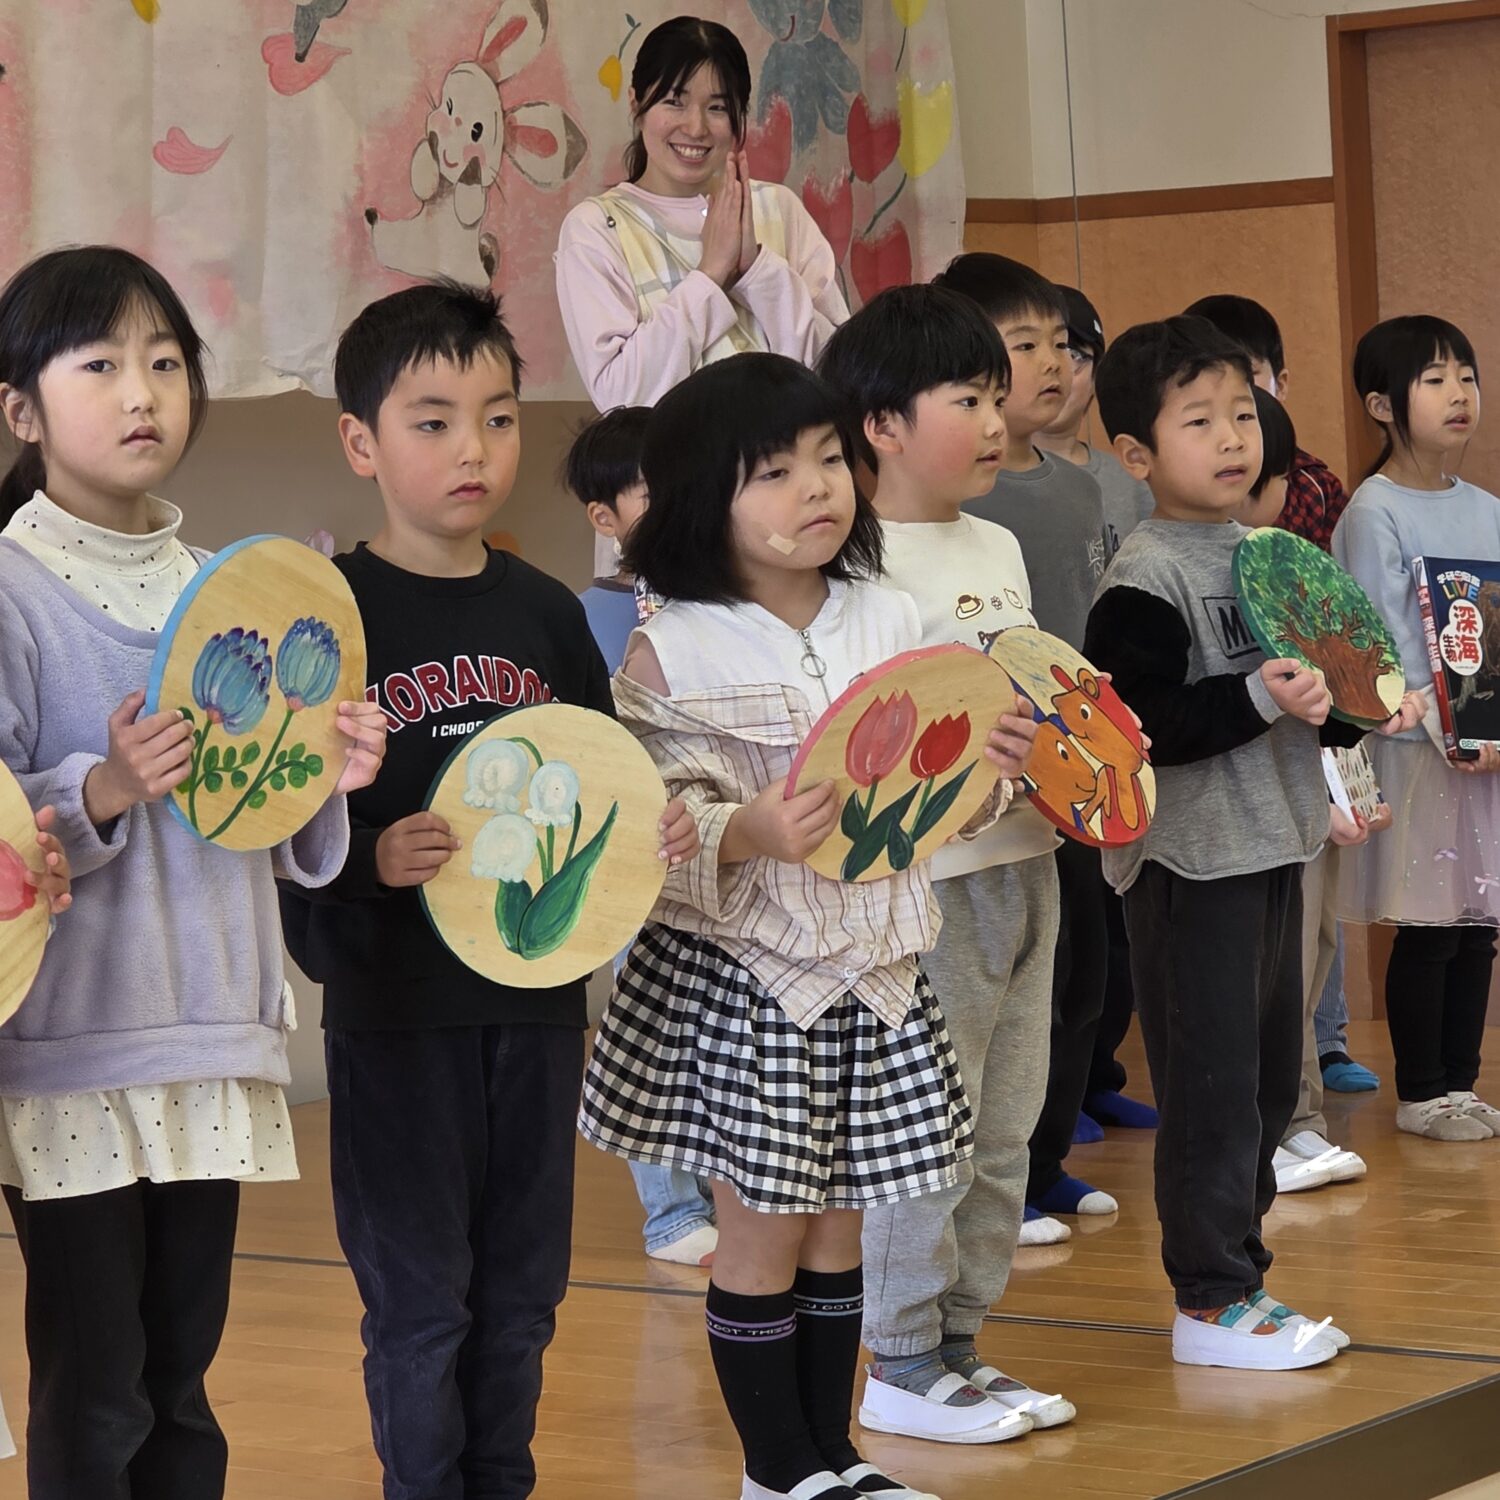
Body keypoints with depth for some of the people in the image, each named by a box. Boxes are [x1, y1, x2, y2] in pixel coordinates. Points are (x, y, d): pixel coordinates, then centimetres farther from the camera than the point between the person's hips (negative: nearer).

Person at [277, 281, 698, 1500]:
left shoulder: (544, 612, 8)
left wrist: (647, 832, -6)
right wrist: (375, 854, -28)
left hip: (537, 991, 5)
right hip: (397, 1002, -4)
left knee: (522, 1286, 13)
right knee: (419, 1292, 2)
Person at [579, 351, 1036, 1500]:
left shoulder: (890, 622, 4)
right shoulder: (673, 652, -11)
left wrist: (986, 763, -7)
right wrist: (749, 832, -31)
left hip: (875, 965, 5)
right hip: (744, 977, -5)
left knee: (839, 1224, 14)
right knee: (763, 1229, 5)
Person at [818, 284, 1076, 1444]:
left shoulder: (1000, 549, 14)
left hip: (1024, 863, 9)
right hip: (927, 878, -9)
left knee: (1003, 1128, 13)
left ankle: (958, 1343, 23)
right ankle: (901, 1367, 7)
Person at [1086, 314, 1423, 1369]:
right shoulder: (1145, 581, -14)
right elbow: (1139, 727, -22)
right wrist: (1258, 699, -29)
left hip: (1271, 848, 9)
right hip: (1189, 860, -9)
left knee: (1270, 1076, 14)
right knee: (1210, 1083, -5)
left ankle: (1233, 1265, 25)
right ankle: (1211, 1300, 3)